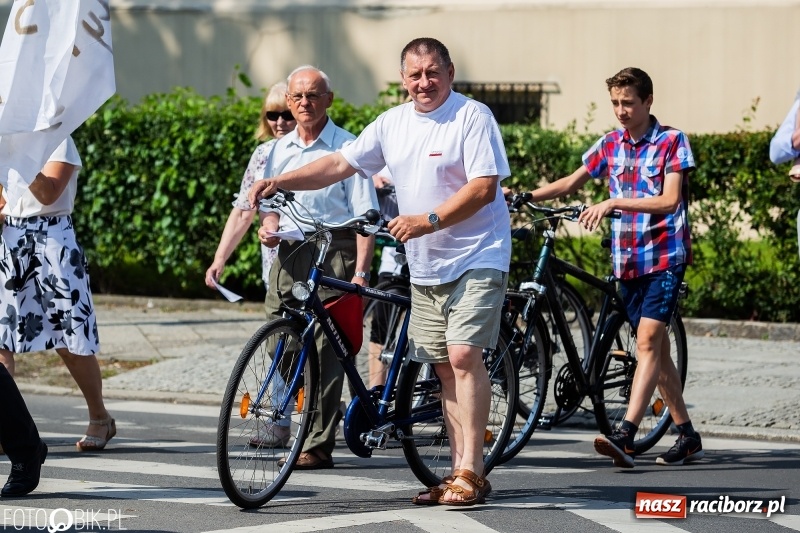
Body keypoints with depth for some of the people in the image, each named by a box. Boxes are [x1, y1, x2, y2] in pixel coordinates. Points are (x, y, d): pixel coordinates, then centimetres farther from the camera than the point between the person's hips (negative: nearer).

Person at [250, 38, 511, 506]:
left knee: (463, 355, -17)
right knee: (444, 365, 7)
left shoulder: (473, 117, -10)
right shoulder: (393, 123, 10)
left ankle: (471, 472, -16)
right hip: (425, 266, 7)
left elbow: (484, 187, -17)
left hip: (476, 260, -7)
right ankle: (460, 468, 10)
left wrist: (428, 220, -25)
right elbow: (341, 164, 14)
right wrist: (279, 182, 3)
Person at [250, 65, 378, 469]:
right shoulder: (281, 149, 15)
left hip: (333, 253, -5)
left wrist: (360, 271, -15)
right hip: (289, 252, 5)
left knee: (325, 348, -6)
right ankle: (279, 420, 16)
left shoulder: (346, 147, -2)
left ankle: (319, 444, -4)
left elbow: (365, 215, -6)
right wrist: (269, 226, 2)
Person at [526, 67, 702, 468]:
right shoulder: (610, 145, 10)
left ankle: (625, 435, -27)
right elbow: (571, 183, 16)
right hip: (628, 259, 6)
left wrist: (614, 202, -22)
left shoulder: (672, 142, -6)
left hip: (665, 256, -6)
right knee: (655, 347, 9)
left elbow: (669, 200, -15)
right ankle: (687, 437, 17)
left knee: (648, 340, -17)